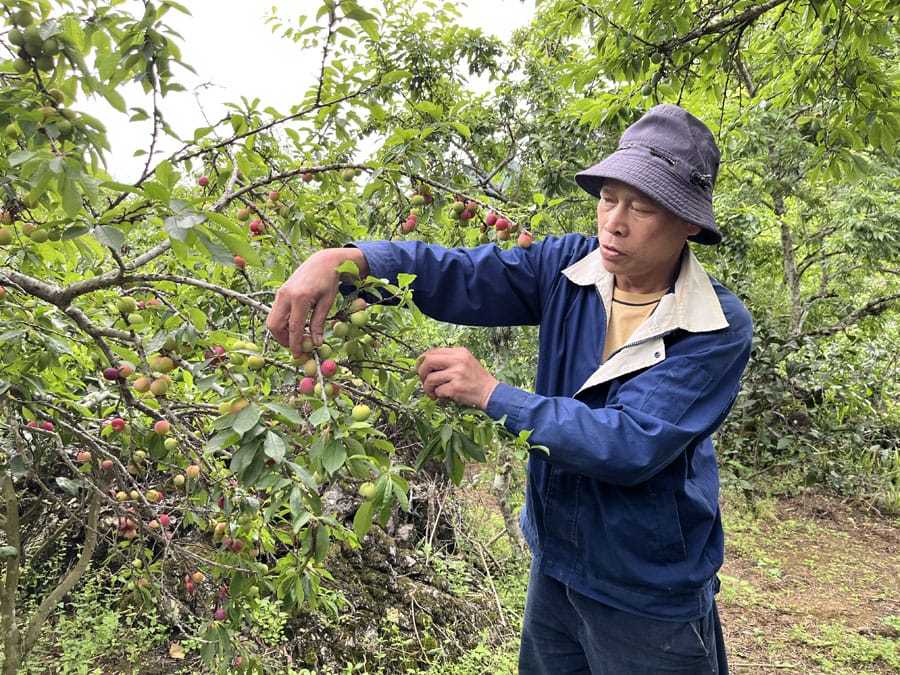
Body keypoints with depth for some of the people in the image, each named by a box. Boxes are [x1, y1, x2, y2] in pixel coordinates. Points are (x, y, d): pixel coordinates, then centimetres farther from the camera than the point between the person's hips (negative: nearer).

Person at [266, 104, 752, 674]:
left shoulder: (720, 329, -21)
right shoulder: (569, 268, -8)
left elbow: (630, 445, -29)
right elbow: (454, 275, -16)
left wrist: (491, 394, -31)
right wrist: (343, 259, -33)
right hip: (556, 564, 5)